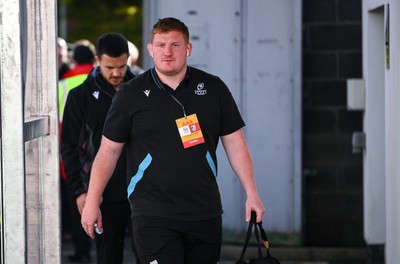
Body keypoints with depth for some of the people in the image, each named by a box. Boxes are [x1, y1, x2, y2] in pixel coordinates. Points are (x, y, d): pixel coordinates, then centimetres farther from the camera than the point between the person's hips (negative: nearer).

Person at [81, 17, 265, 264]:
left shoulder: (213, 89, 6)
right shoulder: (131, 94, 2)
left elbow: (235, 144, 9)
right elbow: (108, 151, 5)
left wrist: (252, 195, 3)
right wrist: (92, 202, 2)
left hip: (205, 214, 3)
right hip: (153, 215, -3)